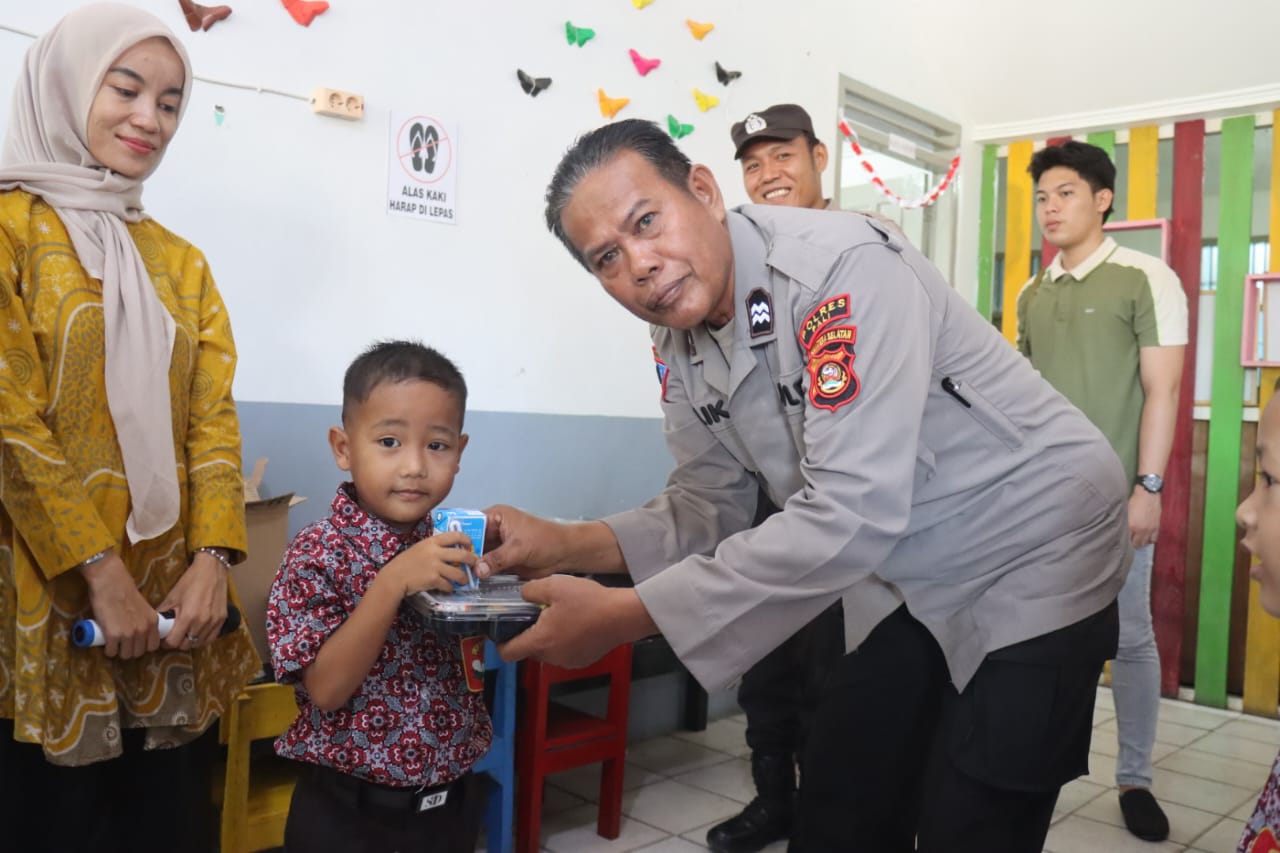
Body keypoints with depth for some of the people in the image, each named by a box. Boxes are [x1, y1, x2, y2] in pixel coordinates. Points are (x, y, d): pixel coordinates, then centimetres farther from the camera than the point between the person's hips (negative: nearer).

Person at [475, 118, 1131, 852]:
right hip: (908, 578, 7)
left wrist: (624, 618, -34)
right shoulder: (680, 342, -5)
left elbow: (852, 516, -36)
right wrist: (567, 544, -18)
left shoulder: (845, 267, -30)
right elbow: (712, 503, 0)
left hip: (1034, 557, -6)